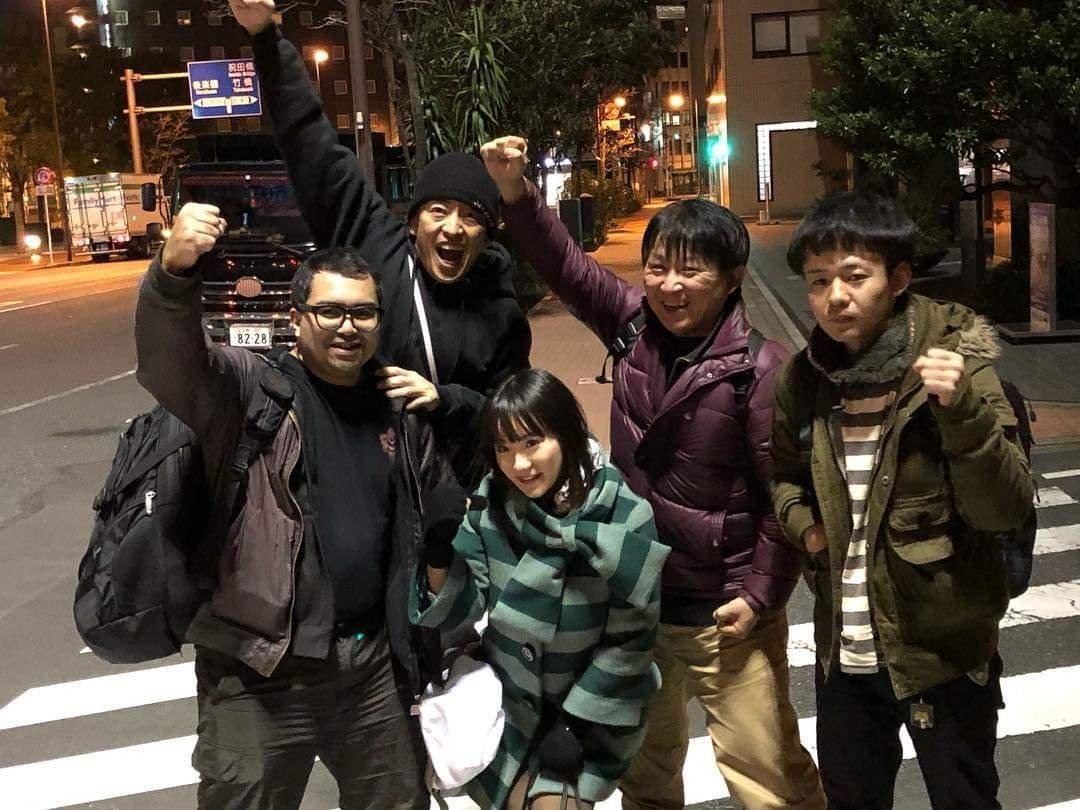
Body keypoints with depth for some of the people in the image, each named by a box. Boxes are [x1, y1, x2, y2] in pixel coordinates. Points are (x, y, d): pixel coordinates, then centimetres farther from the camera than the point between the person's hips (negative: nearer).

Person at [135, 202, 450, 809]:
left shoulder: (399, 410, 8)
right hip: (261, 669, -4)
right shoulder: (251, 390, -6)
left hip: (377, 663, 5)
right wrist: (174, 272, -44)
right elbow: (169, 361, -26)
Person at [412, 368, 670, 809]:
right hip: (509, 706, 3)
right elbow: (464, 605, -11)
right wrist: (439, 547, -28)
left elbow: (631, 640, -14)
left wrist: (576, 721, -12)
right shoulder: (492, 501, -13)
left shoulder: (623, 517, -22)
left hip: (589, 709, -3)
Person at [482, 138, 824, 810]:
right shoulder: (636, 327, -4)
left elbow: (786, 496, -16)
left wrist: (761, 596, -14)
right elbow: (567, 265, -2)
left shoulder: (759, 369, -19)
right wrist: (516, 191, -15)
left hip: (725, 612, -5)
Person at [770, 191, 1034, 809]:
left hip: (945, 651, -4)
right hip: (845, 652, 4)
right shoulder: (805, 379, -2)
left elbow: (1008, 510, -19)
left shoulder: (954, 363, -15)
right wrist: (802, 520, -5)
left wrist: (963, 410, -34)